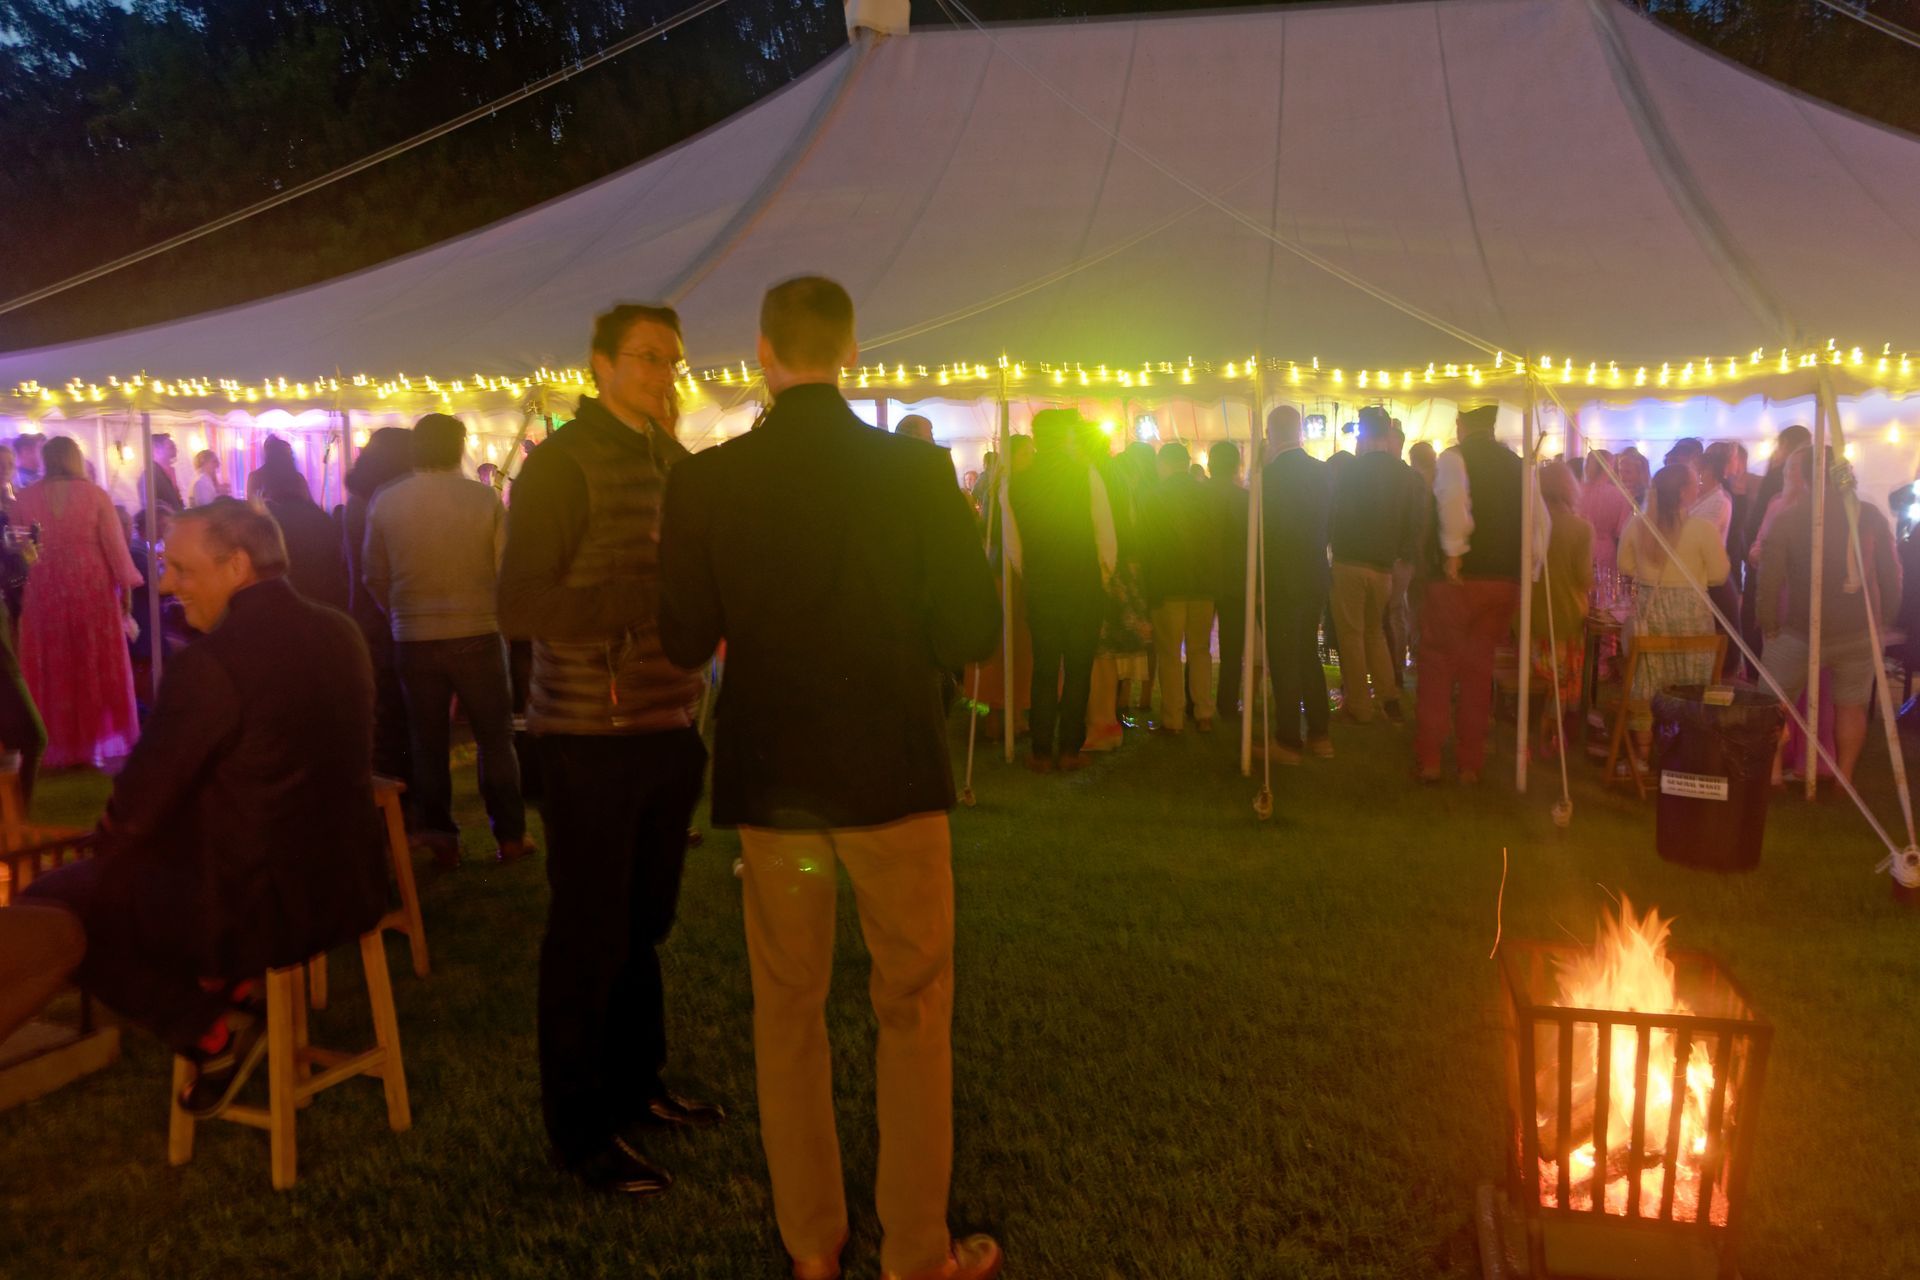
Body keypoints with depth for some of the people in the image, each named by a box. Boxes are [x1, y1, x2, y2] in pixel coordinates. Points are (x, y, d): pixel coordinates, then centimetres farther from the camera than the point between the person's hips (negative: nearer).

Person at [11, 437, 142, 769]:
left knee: (53, 669, 11)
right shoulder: (95, 494, -6)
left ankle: (57, 745, 18)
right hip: (93, 590, -1)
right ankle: (101, 737, 17)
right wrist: (126, 586, 2)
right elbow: (115, 544, -7)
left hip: (44, 593, 2)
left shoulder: (24, 499, -1)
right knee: (99, 665, 10)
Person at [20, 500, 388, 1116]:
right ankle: (229, 989, 26)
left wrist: (111, 837, 11)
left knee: (46, 904, 9)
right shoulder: (341, 633, 2)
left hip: (260, 910, -8)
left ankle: (213, 1031, 7)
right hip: (351, 887, 8)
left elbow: (134, 812, -14)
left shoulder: (209, 662, -22)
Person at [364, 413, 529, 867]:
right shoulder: (483, 497, -9)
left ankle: (441, 839, 17)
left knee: (427, 742, 12)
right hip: (478, 634, -2)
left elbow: (374, 575, 4)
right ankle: (509, 836, 14)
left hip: (414, 640, 2)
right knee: (495, 736, 10)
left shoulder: (385, 502, -3)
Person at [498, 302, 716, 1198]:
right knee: (591, 935, 4)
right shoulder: (562, 464, -9)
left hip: (669, 730, 6)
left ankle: (635, 1086, 34)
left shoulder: (679, 466, 12)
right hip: (591, 738, -6)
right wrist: (644, 601, -24)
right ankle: (580, 1126, 20)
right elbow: (521, 608, -16)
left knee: (644, 923, 17)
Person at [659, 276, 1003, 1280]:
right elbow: (974, 631, -9)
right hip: (894, 776, -1)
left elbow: (685, 641, -1)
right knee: (914, 1011, 12)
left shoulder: (705, 482, -7)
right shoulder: (915, 471, -10)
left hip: (768, 781, 2)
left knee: (787, 1008, 16)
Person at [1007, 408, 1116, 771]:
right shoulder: (1086, 475, -8)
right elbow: (1106, 537, -8)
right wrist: (1103, 578, 7)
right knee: (1078, 670, 8)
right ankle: (1070, 750, 12)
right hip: (1083, 589, -2)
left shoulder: (1017, 483, 0)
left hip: (1039, 591, 2)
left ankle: (1041, 751, 14)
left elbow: (1012, 544, 3)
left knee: (1044, 670, 11)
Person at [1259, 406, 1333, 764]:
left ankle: (1288, 741, 9)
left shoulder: (1270, 475, -18)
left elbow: (1260, 531, -14)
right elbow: (1330, 521, 7)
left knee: (1284, 660, 3)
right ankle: (1319, 735, 22)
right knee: (1308, 654, 18)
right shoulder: (1323, 471, 0)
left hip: (1281, 580, -6)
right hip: (1316, 576, 6)